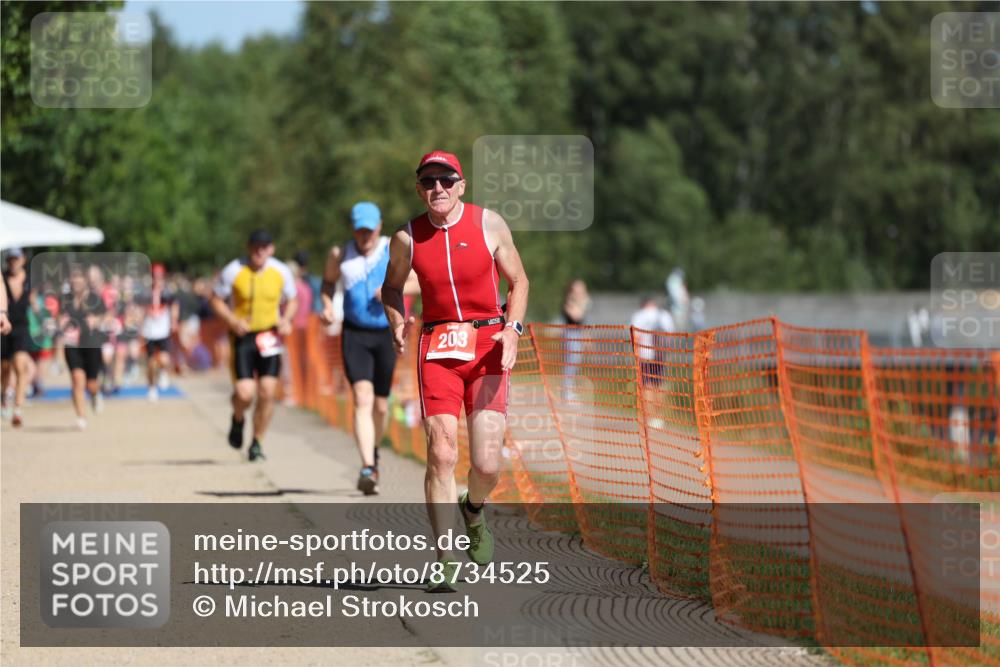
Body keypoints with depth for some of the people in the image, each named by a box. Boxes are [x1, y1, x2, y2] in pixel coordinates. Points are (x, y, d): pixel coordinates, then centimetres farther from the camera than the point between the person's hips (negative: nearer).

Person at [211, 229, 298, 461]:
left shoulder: (281, 272, 0)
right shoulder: (233, 272, -8)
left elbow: (292, 300, 14)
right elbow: (217, 300, 1)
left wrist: (286, 319, -6)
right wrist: (232, 321, -16)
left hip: (269, 336, 2)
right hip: (242, 336, -2)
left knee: (267, 392, -5)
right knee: (244, 393, -13)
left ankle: (257, 443, 12)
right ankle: (238, 419, 24)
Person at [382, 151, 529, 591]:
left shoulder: (489, 224, -1)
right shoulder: (407, 237, 1)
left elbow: (518, 281, 9)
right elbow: (391, 287, 18)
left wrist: (512, 328, -7)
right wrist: (397, 323, -3)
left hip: (488, 344, 0)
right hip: (437, 348, 0)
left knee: (487, 464, -7)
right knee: (441, 454, -12)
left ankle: (473, 509, 30)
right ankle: (445, 559, -4)